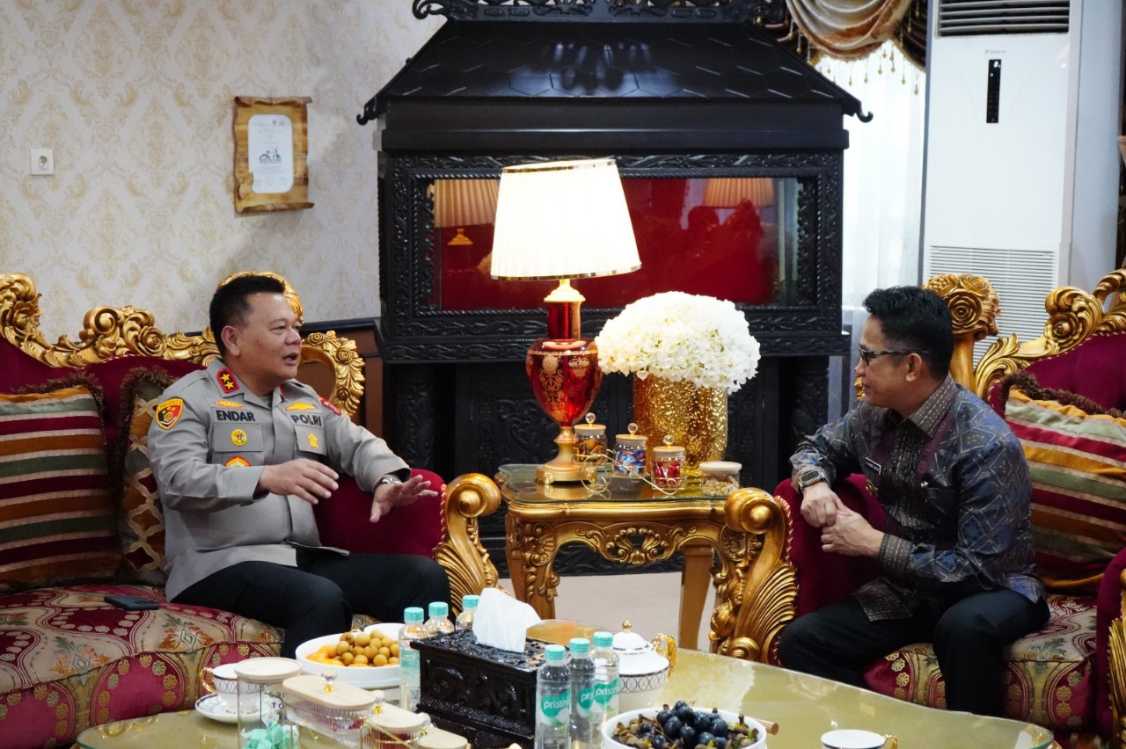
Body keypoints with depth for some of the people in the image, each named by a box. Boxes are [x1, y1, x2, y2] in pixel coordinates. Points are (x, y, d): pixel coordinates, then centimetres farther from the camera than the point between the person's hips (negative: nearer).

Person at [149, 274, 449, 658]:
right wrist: (266, 478, -32)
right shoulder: (189, 399, -1)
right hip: (221, 564, -7)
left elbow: (359, 444, 18)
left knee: (424, 576, -12)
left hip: (305, 558, 7)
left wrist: (386, 481, -8)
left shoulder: (307, 401, 22)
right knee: (322, 600, -36)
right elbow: (177, 479, -16)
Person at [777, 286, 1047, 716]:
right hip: (908, 587, 6)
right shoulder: (877, 414, -4)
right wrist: (815, 484, -8)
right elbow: (817, 447, 16)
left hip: (992, 589, -5)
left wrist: (875, 544, -22)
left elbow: (978, 569, -26)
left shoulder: (987, 445, -24)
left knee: (966, 626, -40)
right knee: (799, 642, -17)